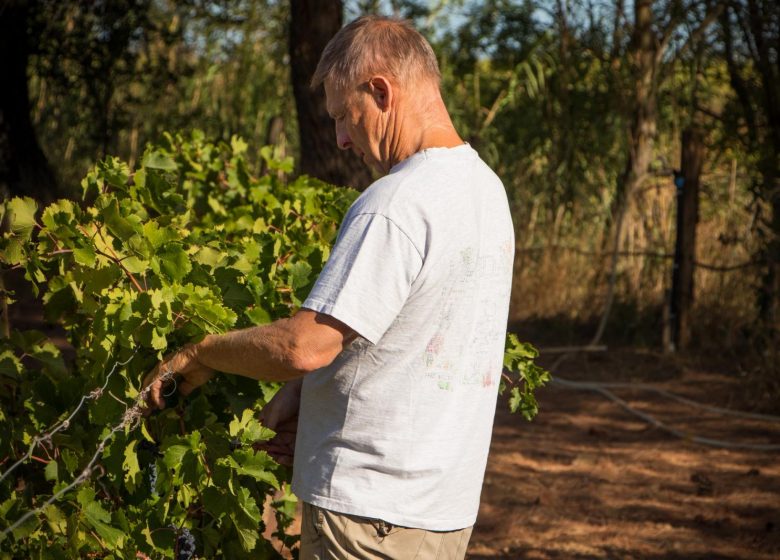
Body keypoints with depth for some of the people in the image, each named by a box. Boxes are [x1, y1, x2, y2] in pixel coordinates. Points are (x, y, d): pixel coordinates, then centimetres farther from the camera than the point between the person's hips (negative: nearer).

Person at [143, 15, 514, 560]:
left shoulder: (397, 204, -21)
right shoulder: (484, 185, 9)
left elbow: (305, 344, -23)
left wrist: (200, 354, -6)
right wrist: (300, 392, 7)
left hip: (371, 511, -9)